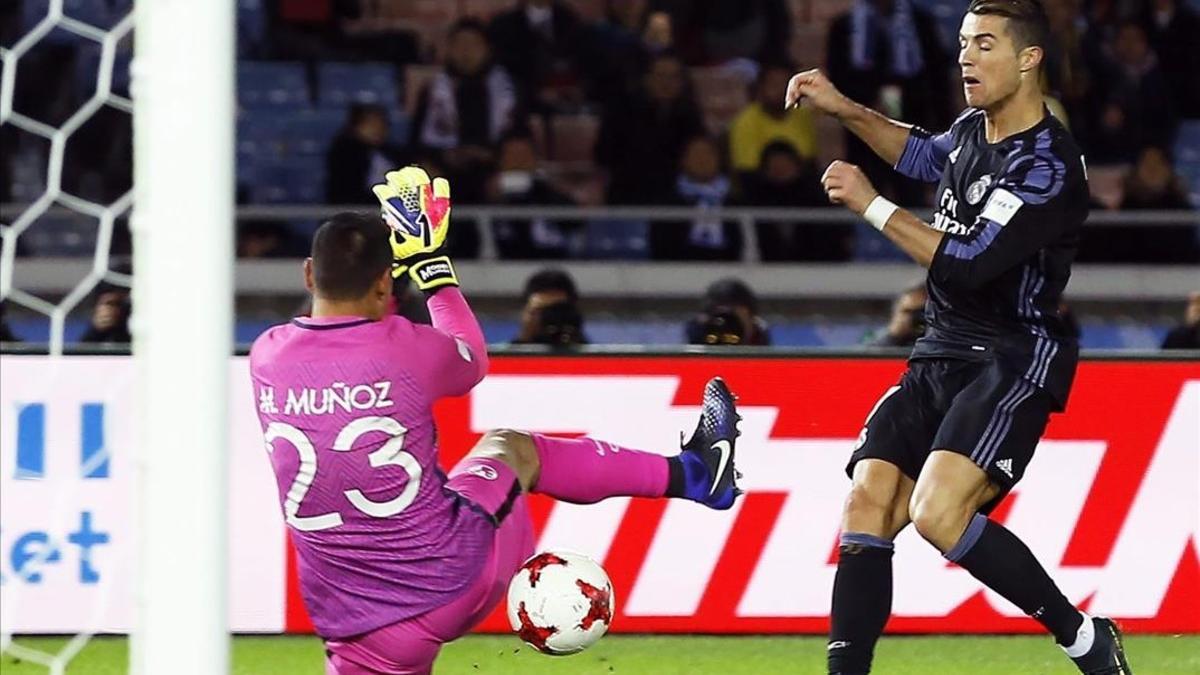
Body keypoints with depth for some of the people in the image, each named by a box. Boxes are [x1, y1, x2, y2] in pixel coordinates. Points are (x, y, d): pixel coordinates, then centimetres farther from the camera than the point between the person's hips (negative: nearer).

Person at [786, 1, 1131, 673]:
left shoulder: (1048, 167, -17)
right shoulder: (973, 129, 10)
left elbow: (967, 265, -23)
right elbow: (925, 152, 35)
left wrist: (871, 204, -14)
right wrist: (844, 109, 24)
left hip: (1013, 362, -9)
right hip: (941, 358, 9)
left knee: (938, 512, -27)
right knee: (867, 508, -6)